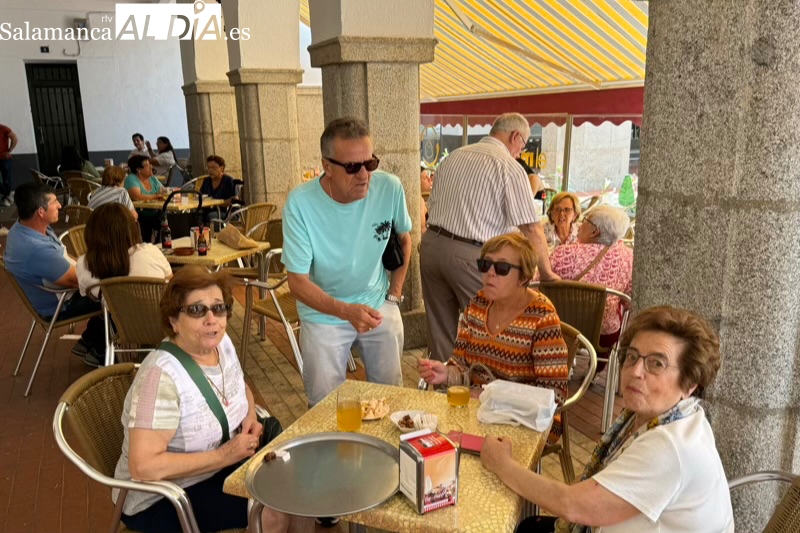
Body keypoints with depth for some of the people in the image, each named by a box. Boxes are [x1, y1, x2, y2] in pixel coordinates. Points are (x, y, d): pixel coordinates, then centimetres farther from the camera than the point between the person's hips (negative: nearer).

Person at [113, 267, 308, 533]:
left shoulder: (221, 342, -5)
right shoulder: (162, 375, -28)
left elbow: (241, 388, 15)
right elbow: (143, 467, -31)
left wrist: (250, 418, -5)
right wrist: (223, 456, -27)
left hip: (218, 466, 8)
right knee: (272, 510, -21)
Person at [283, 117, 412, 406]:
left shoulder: (390, 187, -17)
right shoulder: (300, 203, -24)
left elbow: (404, 238, 5)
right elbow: (298, 281, -19)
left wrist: (395, 293, 4)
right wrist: (346, 311, -34)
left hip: (379, 305, 2)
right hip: (324, 313, -2)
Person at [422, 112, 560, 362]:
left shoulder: (452, 157, 15)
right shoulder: (509, 167, -6)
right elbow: (532, 229, -8)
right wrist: (547, 273, 2)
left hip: (431, 245, 7)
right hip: (470, 255, -7)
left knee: (440, 331, 16)